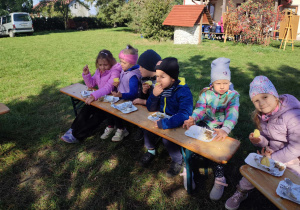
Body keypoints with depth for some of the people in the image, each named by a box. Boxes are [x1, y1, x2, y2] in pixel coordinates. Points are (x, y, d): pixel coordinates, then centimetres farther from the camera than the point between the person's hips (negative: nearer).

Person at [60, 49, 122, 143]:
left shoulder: (115, 72, -17)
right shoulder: (99, 70, 8)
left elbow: (108, 88, -29)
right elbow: (91, 84, 13)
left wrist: (94, 96, -40)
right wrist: (86, 74, -5)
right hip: (100, 98, 7)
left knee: (98, 115, -19)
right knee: (86, 109, -11)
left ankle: (77, 135, -10)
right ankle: (73, 129, 1)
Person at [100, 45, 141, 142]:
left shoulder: (133, 76, -24)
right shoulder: (124, 71, 5)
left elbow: (133, 94, -28)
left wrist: (121, 95, -43)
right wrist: (117, 84, -2)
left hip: (128, 101, -9)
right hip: (121, 98, 9)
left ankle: (121, 130, 8)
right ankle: (110, 127, 16)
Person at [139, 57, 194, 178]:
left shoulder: (183, 92, -24)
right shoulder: (160, 87, -5)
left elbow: (184, 115, -36)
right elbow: (151, 109, -1)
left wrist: (164, 123, -41)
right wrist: (154, 95, -19)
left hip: (178, 125, -6)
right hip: (163, 119, 6)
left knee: (167, 137, -27)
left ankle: (178, 161, 2)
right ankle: (151, 151, 16)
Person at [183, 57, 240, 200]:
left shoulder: (233, 96, -7)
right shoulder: (206, 93, 1)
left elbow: (232, 114, -23)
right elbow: (200, 109, -10)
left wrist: (225, 129, -44)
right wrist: (192, 119, -34)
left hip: (221, 127, -2)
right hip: (204, 124, 3)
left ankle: (219, 179, -2)